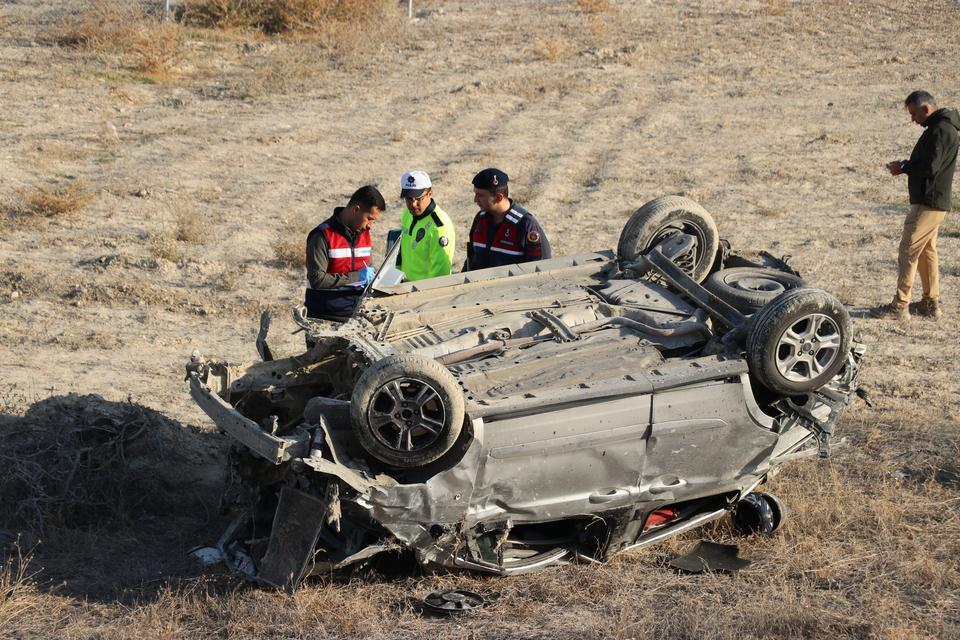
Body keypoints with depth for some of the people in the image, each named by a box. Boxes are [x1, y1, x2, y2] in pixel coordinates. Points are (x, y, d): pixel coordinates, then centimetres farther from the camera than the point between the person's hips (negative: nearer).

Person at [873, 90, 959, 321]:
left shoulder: (941, 130, -18)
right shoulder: (940, 127, 15)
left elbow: (930, 167, -24)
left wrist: (903, 168, -10)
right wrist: (907, 164, 6)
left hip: (928, 204, -11)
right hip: (933, 201, 11)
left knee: (908, 252, -7)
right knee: (927, 251, 16)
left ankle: (900, 306, -5)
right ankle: (931, 304, 21)